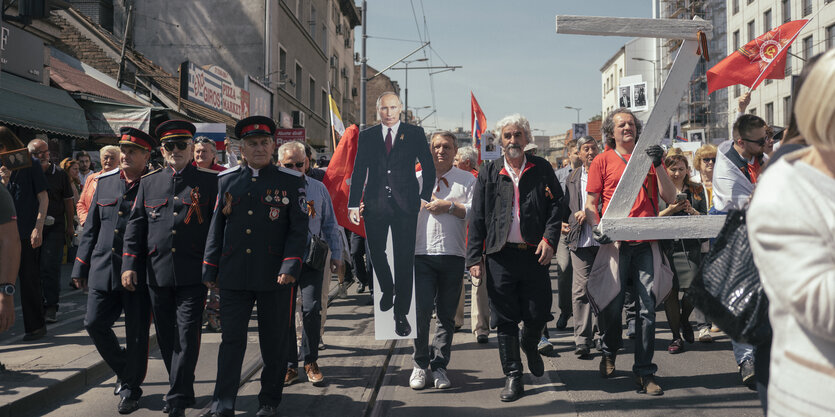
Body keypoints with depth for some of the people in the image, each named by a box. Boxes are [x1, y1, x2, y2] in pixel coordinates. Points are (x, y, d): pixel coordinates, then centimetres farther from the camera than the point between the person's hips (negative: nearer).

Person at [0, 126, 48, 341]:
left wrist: (38, 229, -13)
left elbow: (43, 198, -6)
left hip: (28, 232, -6)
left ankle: (35, 326, 11)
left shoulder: (31, 164, -4)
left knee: (29, 279, 0)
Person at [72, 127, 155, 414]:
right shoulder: (104, 182, 10)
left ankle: (131, 389, 21)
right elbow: (91, 227, 15)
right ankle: (124, 371, 30)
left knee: (136, 334, 4)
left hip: (139, 273, -5)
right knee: (94, 323, 5)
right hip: (104, 270, 5)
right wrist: (81, 267, 12)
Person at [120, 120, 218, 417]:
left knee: (186, 338, -4)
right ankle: (182, 390, 31)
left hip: (193, 275, -4)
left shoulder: (209, 181, 0)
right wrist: (129, 265, 3)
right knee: (166, 338, 13)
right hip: (157, 274, 4)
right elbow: (135, 225, 11)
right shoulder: (149, 183, 10)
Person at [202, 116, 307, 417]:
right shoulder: (226, 180, 9)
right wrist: (210, 270, 8)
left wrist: (290, 266, -13)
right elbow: (216, 226, 12)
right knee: (231, 340, 3)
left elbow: (298, 229, -2)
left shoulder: (291, 181, 2)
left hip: (274, 278, -1)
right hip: (234, 276, 2)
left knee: (274, 342, 9)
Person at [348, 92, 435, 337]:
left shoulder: (415, 133, 4)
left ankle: (401, 314, 9)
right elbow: (358, 171, 7)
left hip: (405, 205, -2)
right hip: (375, 204, 2)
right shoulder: (367, 136, 9)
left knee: (404, 259, -1)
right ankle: (387, 290, 41)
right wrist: (353, 204, 1)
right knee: (376, 253, 11)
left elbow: (429, 167, 7)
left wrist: (425, 197, -3)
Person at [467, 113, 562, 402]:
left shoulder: (542, 169, 8)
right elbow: (477, 218, 5)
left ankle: (530, 346, 37)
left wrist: (549, 239, -9)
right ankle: (513, 376, 15)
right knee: (505, 319, 3)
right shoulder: (489, 172, 7)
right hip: (500, 256, 0)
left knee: (537, 315, 3)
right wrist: (474, 257, -1)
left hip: (535, 253, 0)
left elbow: (557, 204, 6)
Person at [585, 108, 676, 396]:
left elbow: (669, 197, 7)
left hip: (646, 244, 2)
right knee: (612, 305, 2)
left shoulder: (650, 157, 14)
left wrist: (658, 165, -5)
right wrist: (598, 228, -12)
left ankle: (644, 372, 5)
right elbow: (591, 203, 5)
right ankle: (609, 354, 29)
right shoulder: (602, 161, 7)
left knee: (647, 307, -2)